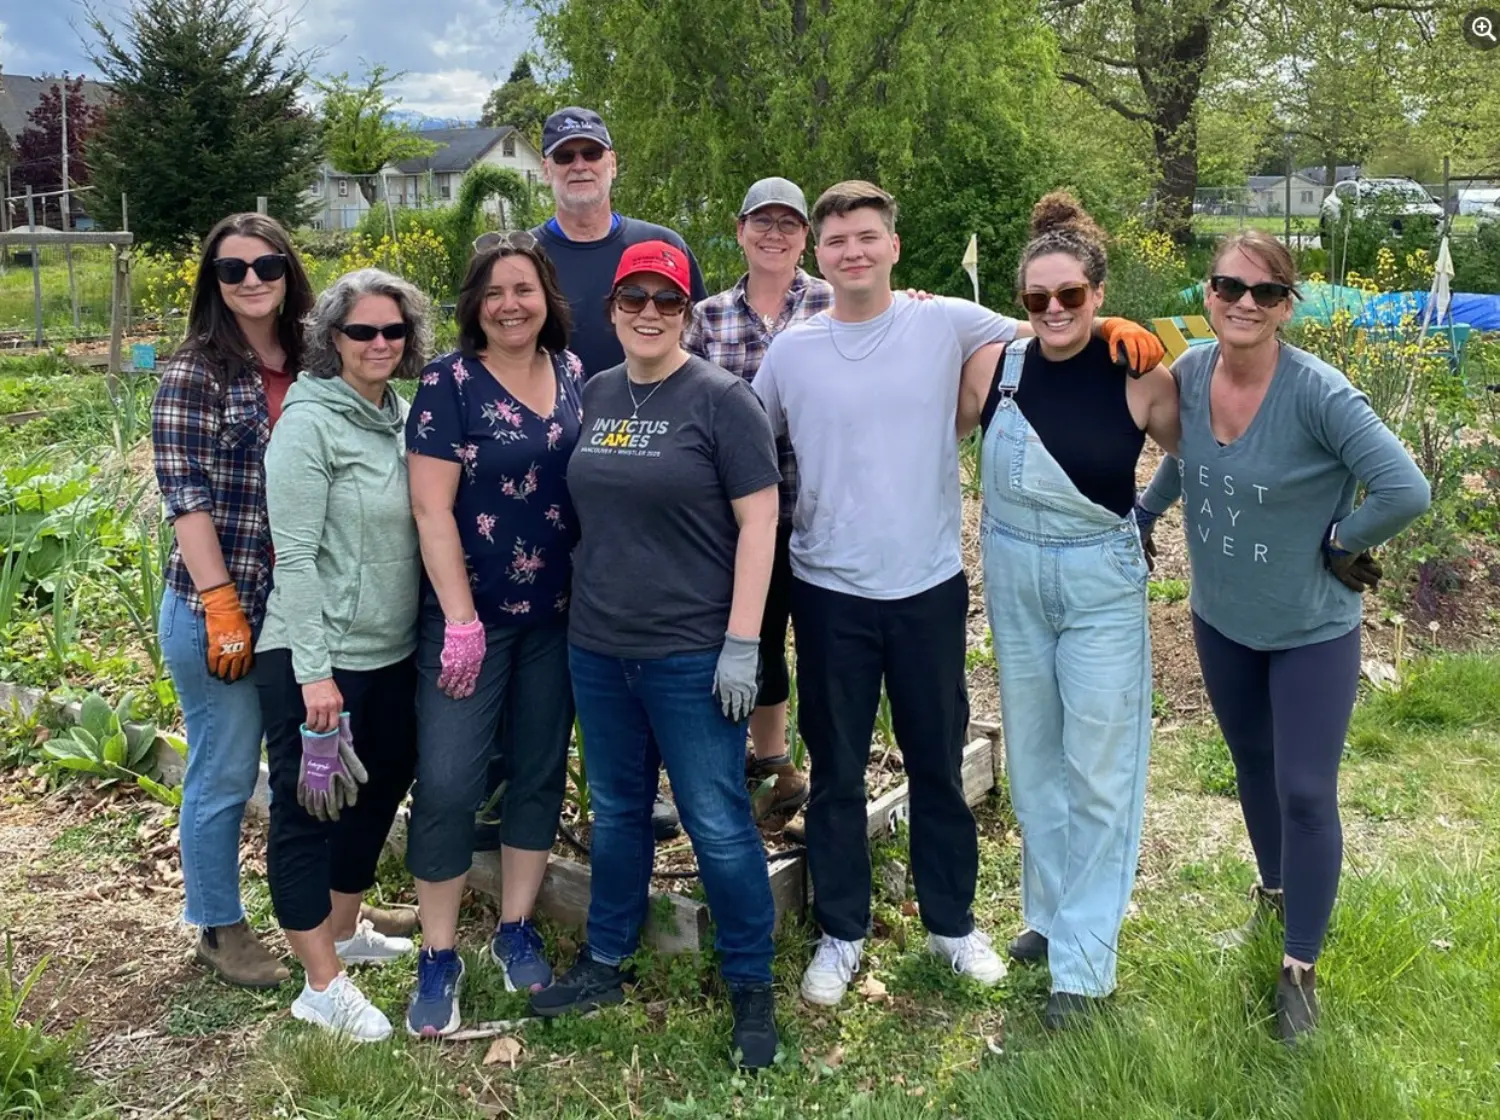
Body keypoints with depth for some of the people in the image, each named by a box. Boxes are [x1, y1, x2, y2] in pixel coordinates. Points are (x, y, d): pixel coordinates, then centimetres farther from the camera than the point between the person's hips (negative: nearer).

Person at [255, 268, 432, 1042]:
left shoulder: (401, 417, 7)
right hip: (317, 660, -8)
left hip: (391, 654, 8)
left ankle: (343, 929, 39)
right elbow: (294, 556, -18)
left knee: (377, 793, 19)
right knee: (308, 808, 4)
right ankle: (323, 985, 14)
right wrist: (313, 670, -21)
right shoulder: (310, 424, -14)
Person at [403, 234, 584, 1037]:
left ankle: (516, 930, 28)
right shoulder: (449, 382, -10)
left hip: (558, 614, 5)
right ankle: (438, 957, 13)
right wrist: (461, 620, -16)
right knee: (448, 783, -3)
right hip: (468, 614, -4)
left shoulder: (573, 374, 5)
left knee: (538, 772, 12)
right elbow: (431, 508, -13)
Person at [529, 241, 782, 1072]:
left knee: (717, 825, 2)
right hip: (597, 646, 6)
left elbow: (758, 521, -11)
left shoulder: (721, 398, -8)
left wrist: (743, 643, -15)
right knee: (615, 811, 18)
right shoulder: (594, 395, 8)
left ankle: (752, 988, 18)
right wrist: (580, 608, 16)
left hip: (692, 652, -5)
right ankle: (604, 961, 34)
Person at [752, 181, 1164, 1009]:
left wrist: (1109, 326, -10)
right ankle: (840, 933, 28)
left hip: (929, 585, 0)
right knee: (835, 771, 11)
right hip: (829, 591, 0)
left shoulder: (945, 323, -2)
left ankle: (951, 921, 33)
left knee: (938, 765, 14)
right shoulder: (790, 351, 0)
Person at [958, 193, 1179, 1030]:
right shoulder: (996, 366, -5)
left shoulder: (1140, 378, -12)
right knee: (1033, 759, 16)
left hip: (1102, 586, -3)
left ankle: (1085, 962, 12)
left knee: (1097, 770, 1)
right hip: (1012, 582, 4)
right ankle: (1051, 912, 36)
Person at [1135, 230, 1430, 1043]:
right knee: (1252, 766, 21)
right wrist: (1141, 515, 11)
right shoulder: (1188, 373, -9)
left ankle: (1300, 967, 18)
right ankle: (1274, 891, 46)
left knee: (1305, 792, 0)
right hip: (1220, 620, 5)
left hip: (1312, 631, -5)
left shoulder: (1318, 393, -26)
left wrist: (1340, 544, -15)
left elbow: (1404, 491, -27)